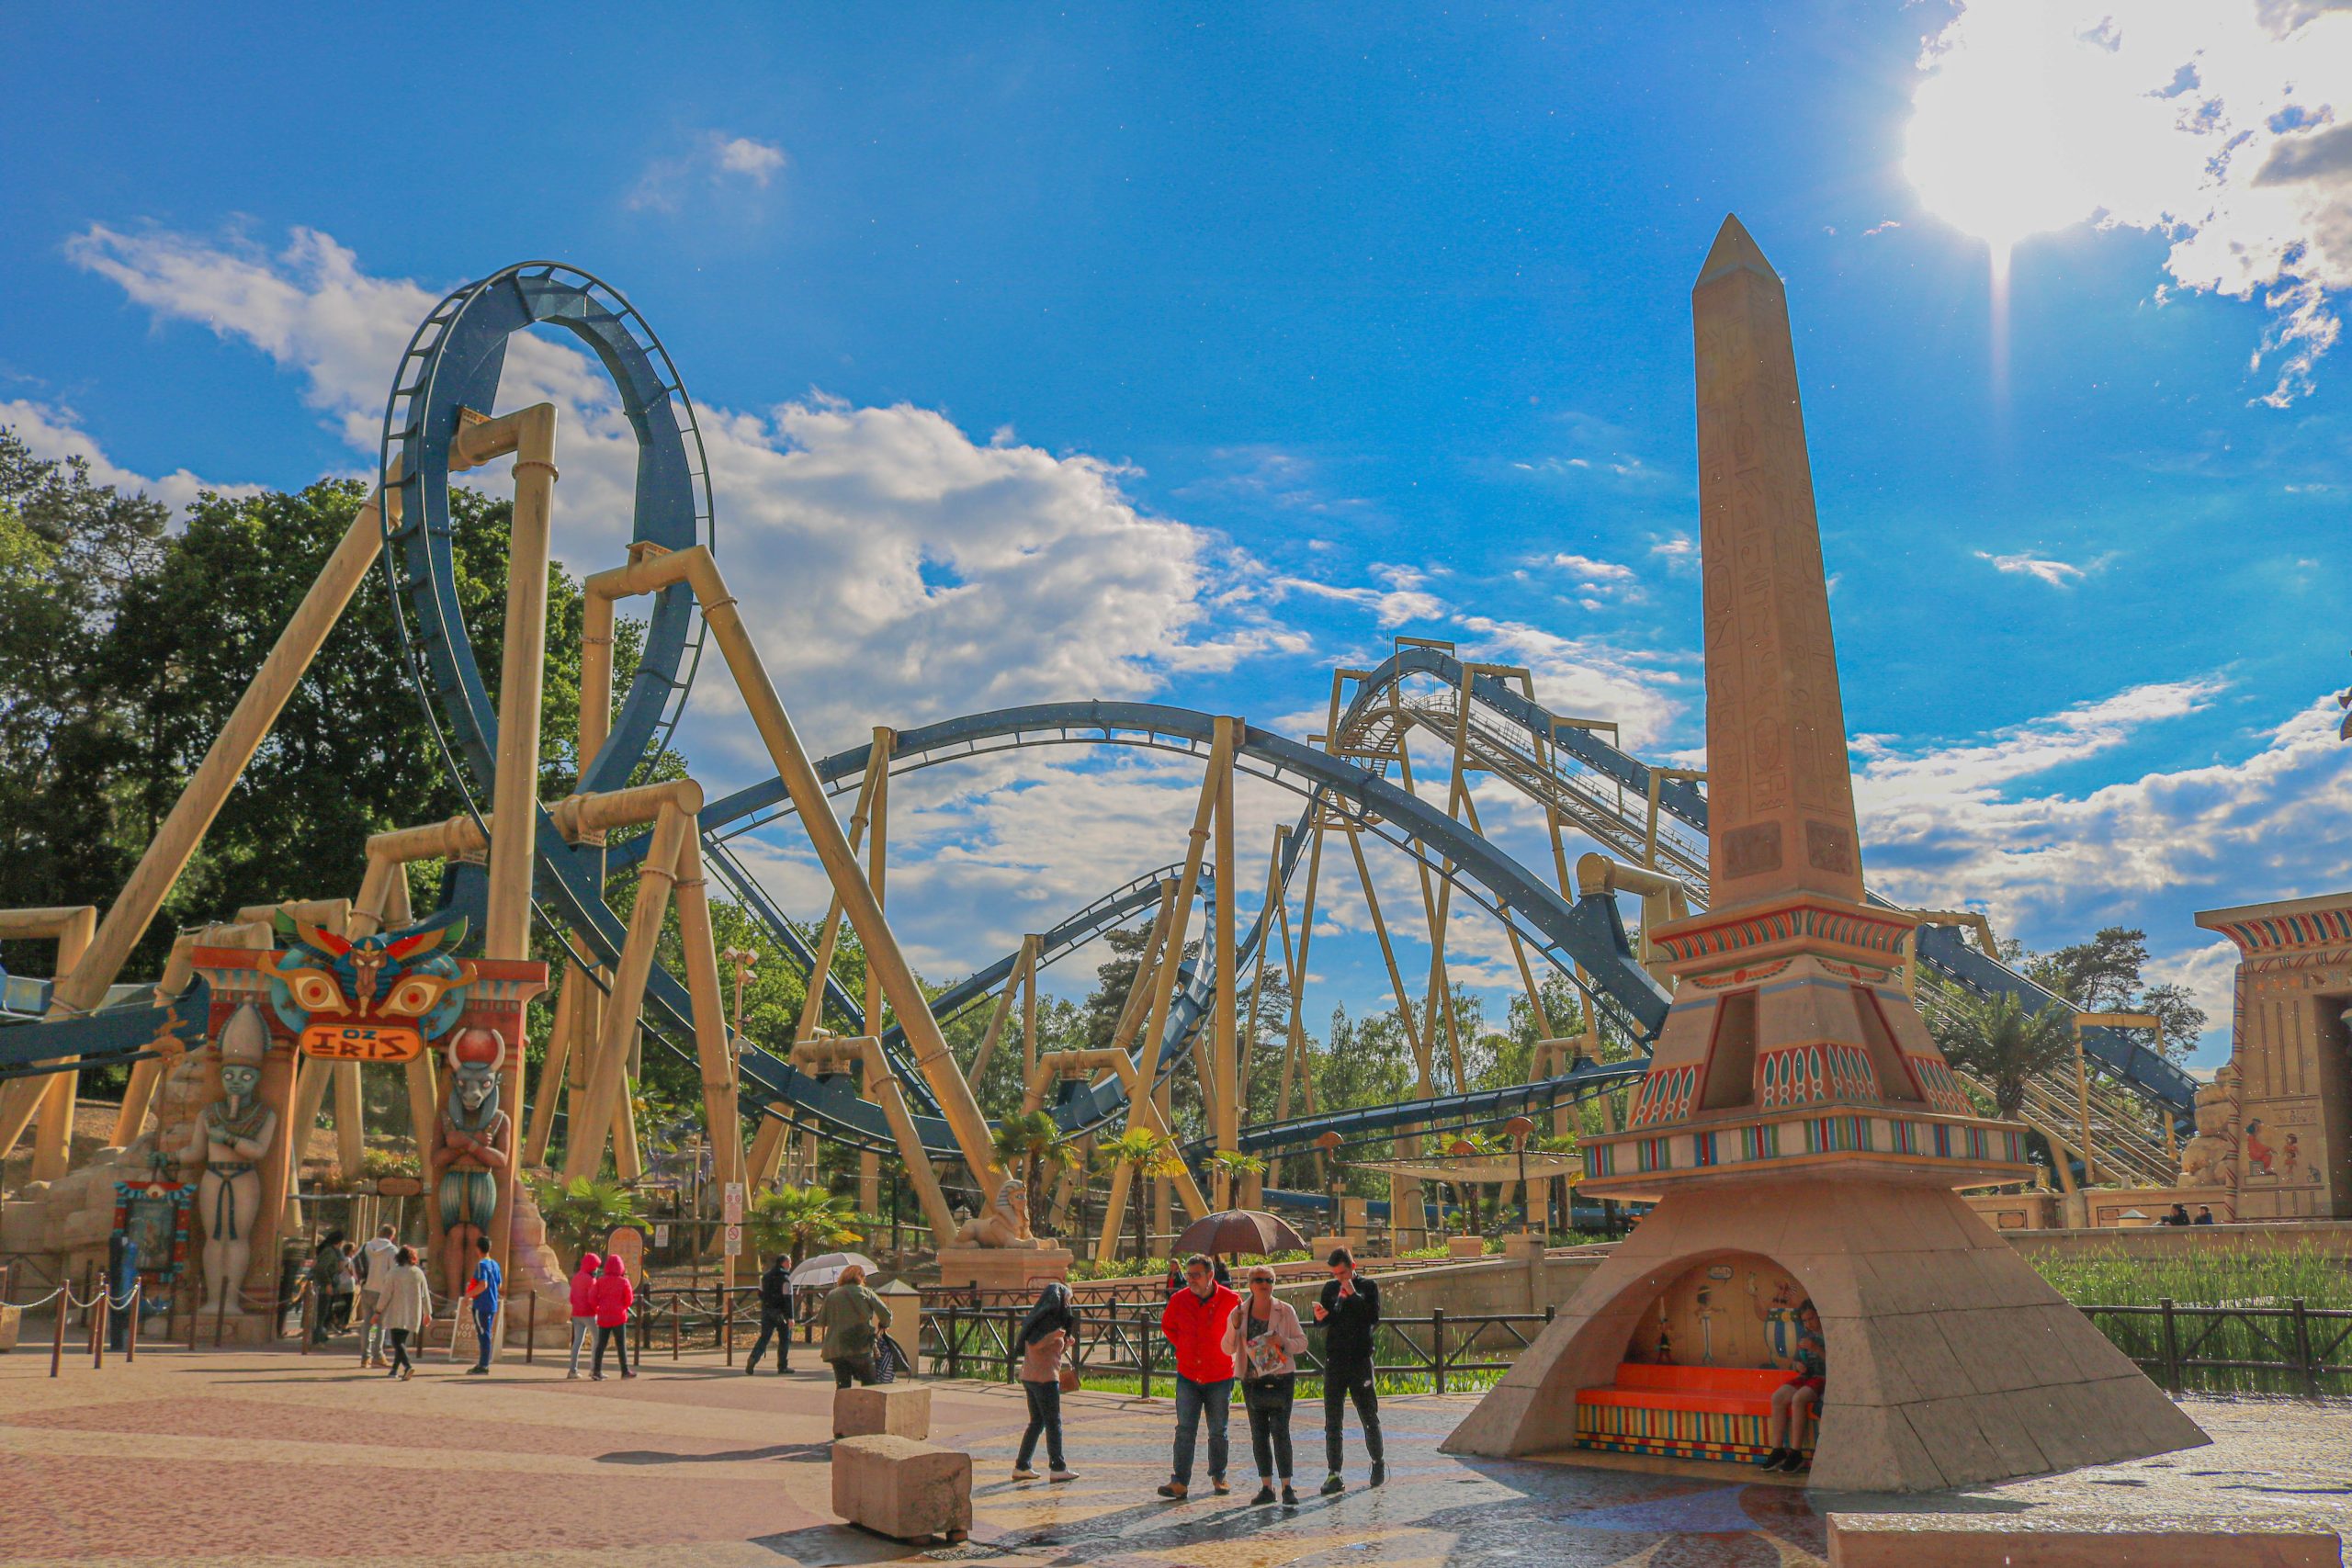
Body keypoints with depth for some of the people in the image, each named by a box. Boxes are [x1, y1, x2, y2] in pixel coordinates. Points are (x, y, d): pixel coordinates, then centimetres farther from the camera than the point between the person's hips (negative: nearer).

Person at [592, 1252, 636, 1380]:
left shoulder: (600, 1281, 0)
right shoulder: (624, 1282, -6)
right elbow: (629, 1300, -5)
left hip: (603, 1316, 3)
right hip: (618, 1317, -3)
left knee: (601, 1344, 8)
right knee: (621, 1344, 3)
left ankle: (596, 1370, 1)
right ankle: (625, 1371, 4)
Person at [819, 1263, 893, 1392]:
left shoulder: (831, 1295, 11)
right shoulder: (864, 1292, 2)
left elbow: (821, 1321, 14)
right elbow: (885, 1313, -1)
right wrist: (882, 1325, 20)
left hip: (835, 1349, 3)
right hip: (860, 1348, -3)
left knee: (842, 1387, 8)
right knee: (870, 1387, 6)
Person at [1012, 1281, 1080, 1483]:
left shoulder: (1041, 1317, 16)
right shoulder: (1047, 1319, -12)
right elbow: (1033, 1344, -24)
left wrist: (1064, 1343, 19)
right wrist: (1053, 1335, -34)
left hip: (1029, 1377, 10)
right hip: (1044, 1378, -10)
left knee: (1037, 1422, 13)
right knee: (1053, 1423, -2)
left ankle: (1021, 1467, 14)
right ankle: (1057, 1468, 2)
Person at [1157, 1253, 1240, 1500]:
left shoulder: (1231, 1300, -9)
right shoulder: (1179, 1300, -5)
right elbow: (1167, 1325, 16)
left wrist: (1227, 1348, 5)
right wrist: (1182, 1347, 6)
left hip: (1220, 1378, -1)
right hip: (1188, 1376, 1)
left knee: (1218, 1432, 10)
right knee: (1184, 1431, -5)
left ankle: (1218, 1476, 27)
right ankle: (1180, 1483, -4)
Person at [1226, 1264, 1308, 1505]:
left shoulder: (1285, 1311, -1)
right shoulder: (1239, 1313, 4)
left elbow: (1302, 1342, 3)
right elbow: (1228, 1349, 4)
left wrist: (1283, 1342, -16)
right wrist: (1234, 1327, -13)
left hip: (1281, 1378, -3)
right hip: (1252, 1380, 3)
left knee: (1280, 1431, -10)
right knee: (1258, 1434, 7)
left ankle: (1287, 1488, -5)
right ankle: (1266, 1487, 15)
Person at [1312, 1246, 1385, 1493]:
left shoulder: (1367, 1287, 0)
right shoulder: (1330, 1288, 9)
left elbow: (1373, 1317, -14)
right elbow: (1323, 1322, 12)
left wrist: (1353, 1295, -19)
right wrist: (1321, 1316, -10)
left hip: (1360, 1361, -3)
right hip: (1334, 1361, 3)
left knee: (1369, 1417, 8)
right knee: (1333, 1421, 0)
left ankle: (1378, 1462, 28)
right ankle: (1334, 1474, 2)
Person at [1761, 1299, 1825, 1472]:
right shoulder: (1805, 1334, 14)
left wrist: (1817, 1349, -23)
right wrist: (1799, 1365, 0)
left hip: (1825, 1379, -6)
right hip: (1807, 1376, 6)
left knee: (1798, 1398, -32)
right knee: (1778, 1397, -20)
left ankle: (1796, 1453, -25)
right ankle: (1778, 1450, -19)